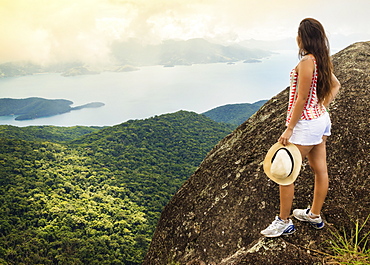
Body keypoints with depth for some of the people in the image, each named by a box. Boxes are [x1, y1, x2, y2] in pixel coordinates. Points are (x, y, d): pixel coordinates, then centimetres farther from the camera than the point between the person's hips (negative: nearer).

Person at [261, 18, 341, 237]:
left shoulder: (307, 61, -20)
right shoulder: (322, 60, 6)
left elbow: (302, 98, -21)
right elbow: (336, 85, 20)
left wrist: (289, 129, -17)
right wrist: (322, 107, 16)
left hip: (306, 124, -10)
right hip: (322, 120, 10)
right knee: (320, 170, 16)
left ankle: (284, 222, 13)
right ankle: (314, 215, 33)